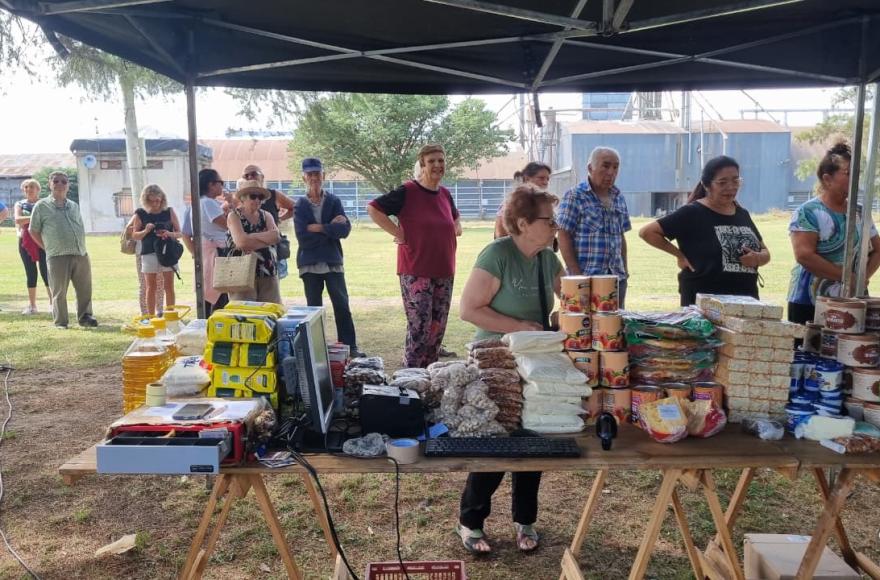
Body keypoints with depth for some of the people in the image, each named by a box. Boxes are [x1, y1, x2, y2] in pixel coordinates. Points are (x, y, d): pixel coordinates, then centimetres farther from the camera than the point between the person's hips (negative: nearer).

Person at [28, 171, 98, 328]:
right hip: (58, 257, -4)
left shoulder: (74, 206, 15)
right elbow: (33, 231, 5)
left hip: (81, 255, 4)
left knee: (85, 289, 7)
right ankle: (60, 322, 13)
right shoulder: (41, 206, 2)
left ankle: (85, 317, 20)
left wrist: (80, 246, 11)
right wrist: (49, 248, 3)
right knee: (59, 292, 2)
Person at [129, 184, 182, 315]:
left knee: (169, 287, 2)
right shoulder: (140, 214, 2)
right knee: (151, 287, 5)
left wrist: (169, 234, -16)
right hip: (149, 254, 0)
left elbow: (179, 233, 5)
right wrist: (145, 231, -14)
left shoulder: (169, 212, 3)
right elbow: (134, 236, 5)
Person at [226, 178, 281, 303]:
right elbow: (241, 242, -16)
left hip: (268, 272, 4)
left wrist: (250, 237, -11)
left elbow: (275, 236, -5)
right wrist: (266, 238, -9)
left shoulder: (266, 215, 14)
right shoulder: (234, 216, 1)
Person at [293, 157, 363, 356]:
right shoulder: (300, 205, 0)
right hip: (310, 264, 0)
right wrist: (331, 228, -10)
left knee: (342, 305, 0)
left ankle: (350, 346, 8)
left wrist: (320, 228, -13)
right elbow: (303, 238, -12)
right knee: (314, 308, 8)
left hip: (333, 262, 0)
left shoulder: (334, 201, 3)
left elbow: (345, 229, -9)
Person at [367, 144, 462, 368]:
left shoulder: (445, 194, 11)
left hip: (444, 272, 6)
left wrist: (455, 229, 11)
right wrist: (399, 233, -11)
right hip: (415, 272, -6)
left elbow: (455, 220, 32)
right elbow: (373, 208, -9)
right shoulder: (407, 192, -8)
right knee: (420, 328, -7)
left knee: (438, 328, 10)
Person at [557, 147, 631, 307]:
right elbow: (564, 237, -10)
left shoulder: (619, 198, 13)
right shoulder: (574, 197, -6)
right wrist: (577, 274, -15)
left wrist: (625, 269, 12)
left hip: (617, 277, 6)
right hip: (586, 277, -6)